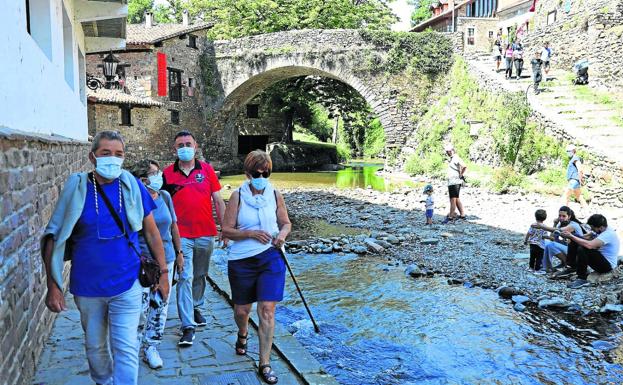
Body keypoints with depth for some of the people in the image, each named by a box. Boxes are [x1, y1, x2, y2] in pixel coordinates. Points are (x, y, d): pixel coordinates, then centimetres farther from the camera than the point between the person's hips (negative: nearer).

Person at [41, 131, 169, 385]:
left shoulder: (133, 187, -5)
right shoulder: (76, 188, -7)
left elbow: (151, 232, 3)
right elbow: (54, 238, -4)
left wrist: (163, 273, 4)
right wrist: (53, 285, -7)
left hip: (127, 286, -1)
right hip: (87, 288, 1)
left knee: (126, 350, -1)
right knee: (95, 347, 19)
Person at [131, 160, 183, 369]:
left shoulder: (165, 197, 4)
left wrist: (179, 253, 16)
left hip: (166, 260, 5)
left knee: (160, 306, 11)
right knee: (138, 307, -4)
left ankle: (151, 347, 26)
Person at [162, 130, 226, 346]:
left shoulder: (207, 170, 3)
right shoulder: (168, 174, 2)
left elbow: (218, 201, 5)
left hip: (206, 233, 2)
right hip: (181, 236, -2)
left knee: (200, 275, 16)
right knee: (185, 278, -7)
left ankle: (196, 308, 38)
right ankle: (188, 327, -4)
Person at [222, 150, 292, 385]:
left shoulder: (275, 195, 0)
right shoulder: (238, 196, -5)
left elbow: (286, 223, 12)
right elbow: (226, 230, -6)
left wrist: (283, 234, -10)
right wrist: (251, 233, -20)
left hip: (270, 258, 0)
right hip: (241, 260, 0)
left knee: (267, 310, -6)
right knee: (241, 309, 14)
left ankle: (265, 364, 7)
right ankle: (243, 334, 51)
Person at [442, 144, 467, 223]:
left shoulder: (456, 158, -13)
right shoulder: (451, 159, 17)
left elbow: (464, 166, -27)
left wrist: (461, 175, -17)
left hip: (455, 182, -11)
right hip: (451, 182, 11)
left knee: (453, 199, -8)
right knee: (457, 199, 15)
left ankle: (450, 217, -6)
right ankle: (462, 215, 22)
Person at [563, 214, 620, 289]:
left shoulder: (608, 234, -25)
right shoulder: (600, 230, 4)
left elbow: (589, 245, -37)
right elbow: (586, 237, 3)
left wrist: (571, 236, -31)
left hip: (608, 265, -10)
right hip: (601, 258, 10)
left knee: (582, 249, -29)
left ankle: (582, 280, -22)